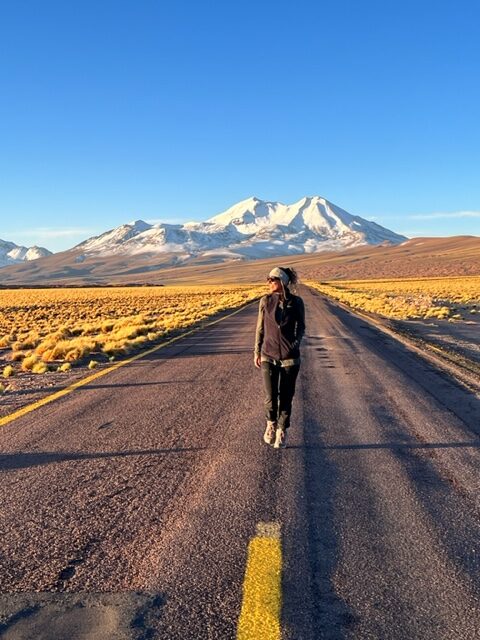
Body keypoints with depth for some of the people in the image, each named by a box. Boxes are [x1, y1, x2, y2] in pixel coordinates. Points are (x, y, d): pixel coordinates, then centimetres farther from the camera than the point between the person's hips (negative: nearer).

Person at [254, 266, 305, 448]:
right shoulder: (265, 301, -1)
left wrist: (296, 343, -8)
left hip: (290, 358, -1)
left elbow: (301, 327, 7)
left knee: (286, 397, 5)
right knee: (270, 397, -3)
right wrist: (257, 352, 8)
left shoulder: (296, 302, -5)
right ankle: (271, 423, 27)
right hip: (268, 356, 1)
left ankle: (282, 431, 25)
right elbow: (260, 328, 7)